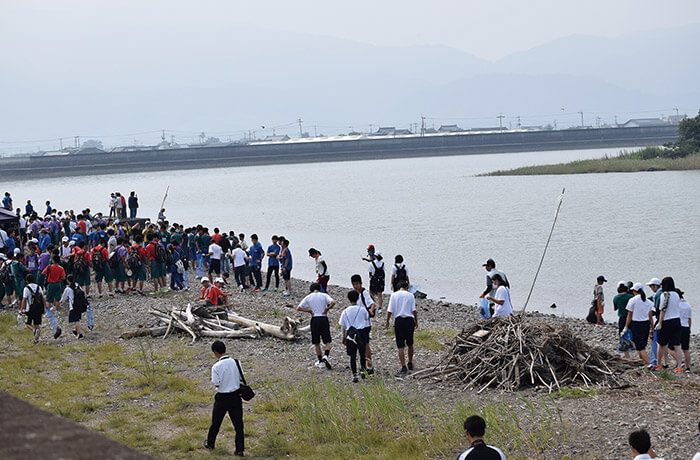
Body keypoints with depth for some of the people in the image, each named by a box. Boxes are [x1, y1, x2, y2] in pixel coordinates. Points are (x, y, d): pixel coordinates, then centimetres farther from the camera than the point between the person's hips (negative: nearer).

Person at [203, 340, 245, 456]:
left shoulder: (216, 366, -18)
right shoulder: (236, 362, -7)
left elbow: (216, 384, -15)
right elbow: (241, 378, 0)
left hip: (222, 398, -3)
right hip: (236, 396, 3)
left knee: (216, 422, 18)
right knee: (238, 424, 8)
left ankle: (210, 443, 38)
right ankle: (240, 450, 8)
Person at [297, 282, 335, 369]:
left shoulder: (308, 297, 5)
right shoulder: (324, 295, 2)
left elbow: (299, 308, 2)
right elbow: (333, 302, -16)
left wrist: (309, 311, 6)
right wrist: (326, 309, -4)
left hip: (314, 320, 1)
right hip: (324, 319, -1)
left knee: (316, 343, 13)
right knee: (327, 341, 4)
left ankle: (320, 361, 15)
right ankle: (326, 356, -21)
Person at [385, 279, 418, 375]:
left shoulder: (394, 295, 0)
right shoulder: (410, 295, 2)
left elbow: (390, 311, -3)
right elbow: (414, 310, -1)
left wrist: (387, 321, 9)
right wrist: (416, 322, 8)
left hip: (399, 320, -1)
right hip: (409, 320, 1)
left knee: (400, 346, 0)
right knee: (410, 344, 18)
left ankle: (404, 367, -7)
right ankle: (410, 364, 30)